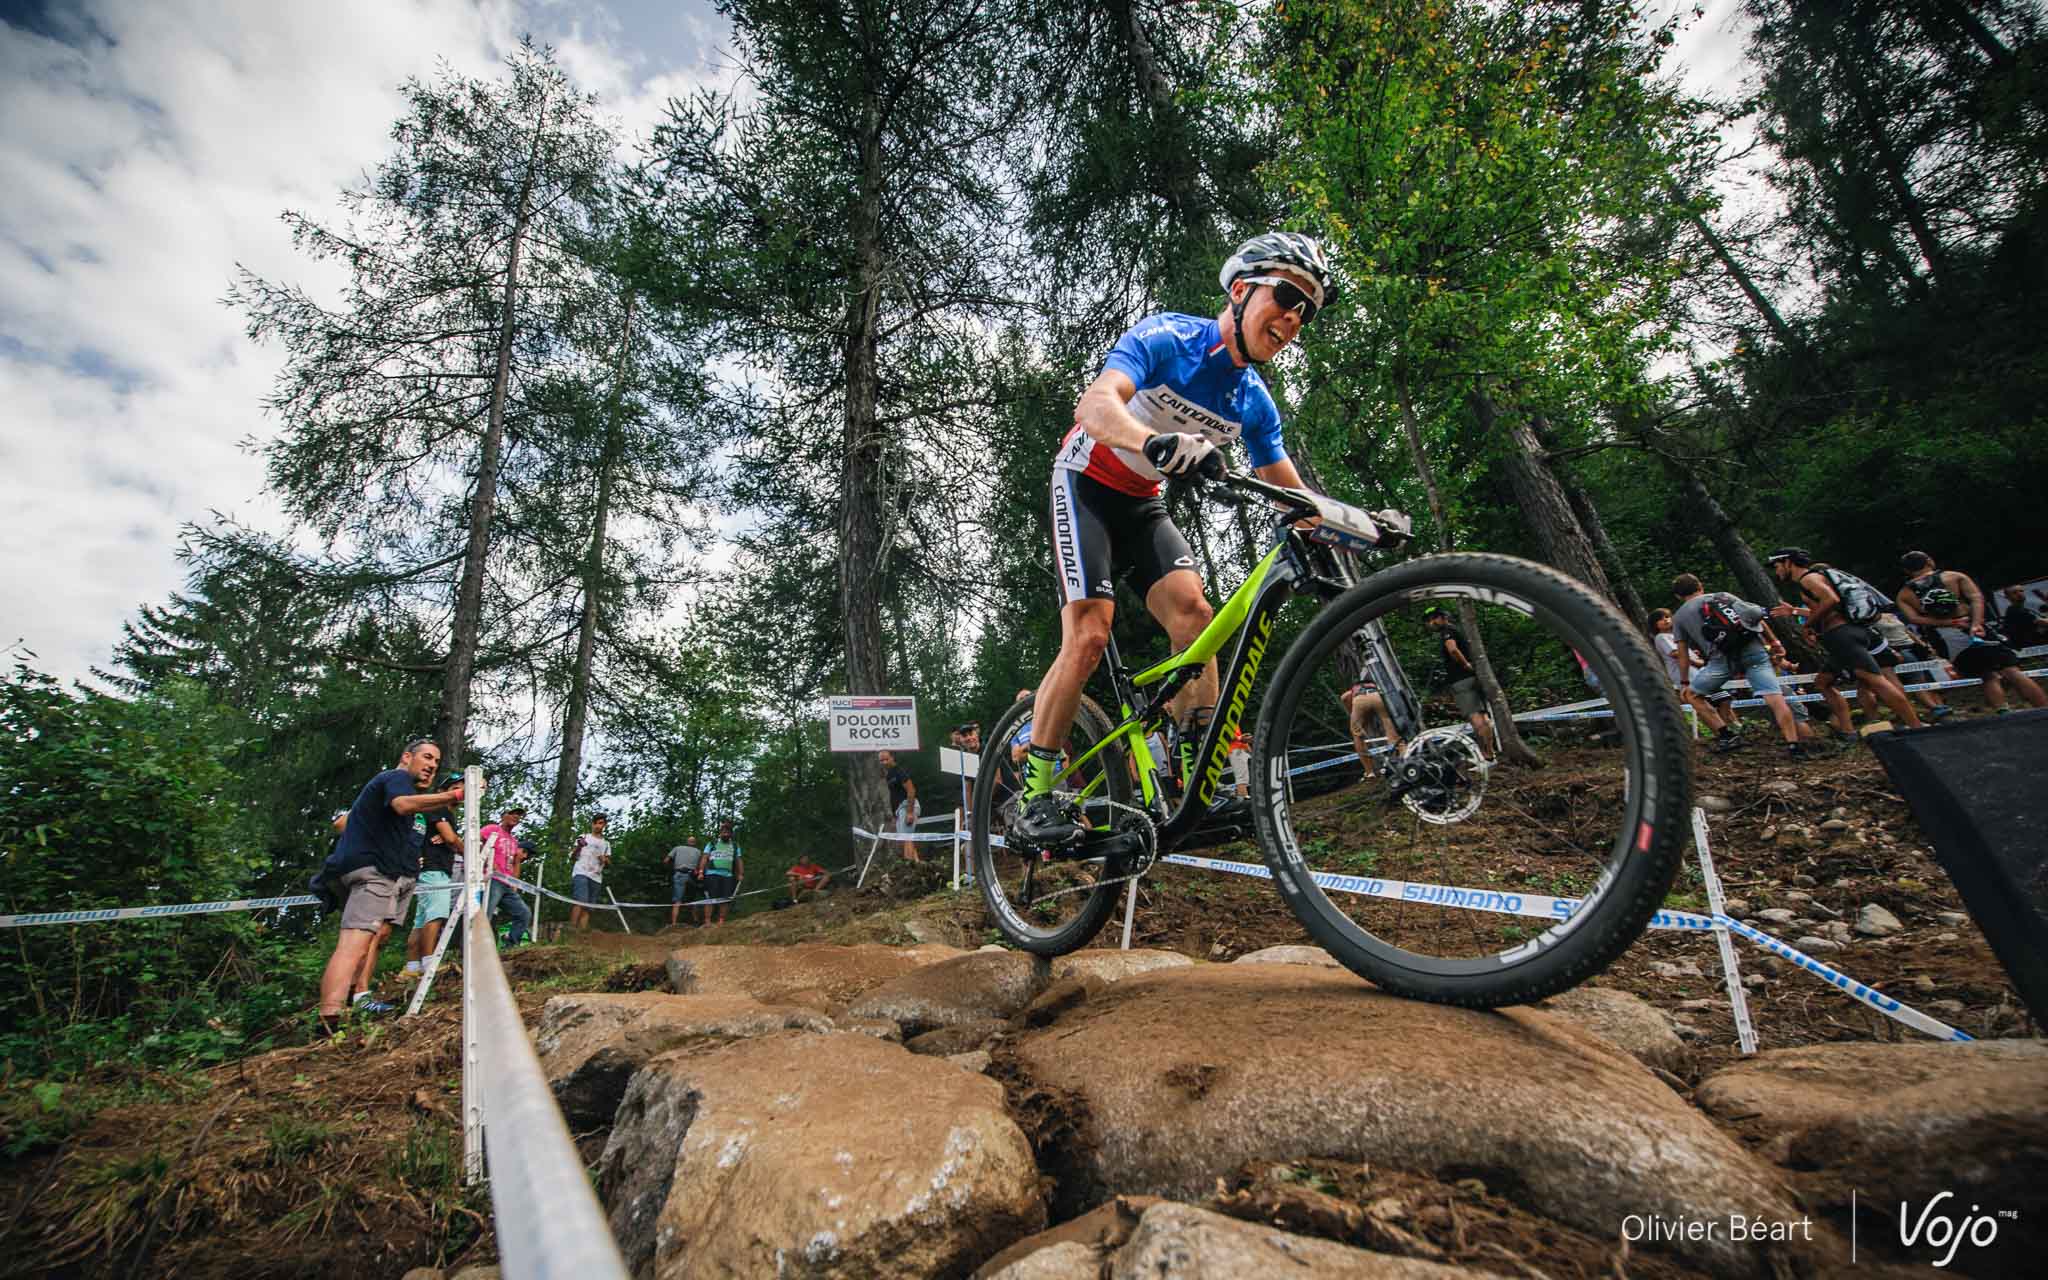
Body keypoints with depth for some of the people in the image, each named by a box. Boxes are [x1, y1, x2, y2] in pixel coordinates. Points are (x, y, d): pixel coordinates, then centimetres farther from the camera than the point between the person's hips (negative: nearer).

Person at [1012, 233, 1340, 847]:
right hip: (1086, 484, -5)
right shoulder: (1166, 337, -18)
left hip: (1143, 503, 6)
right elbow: (1094, 404, -36)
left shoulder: (1255, 403, 0)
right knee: (1089, 636, -20)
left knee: (1192, 610, -18)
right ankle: (1035, 799, -11)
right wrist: (1158, 442, -57)